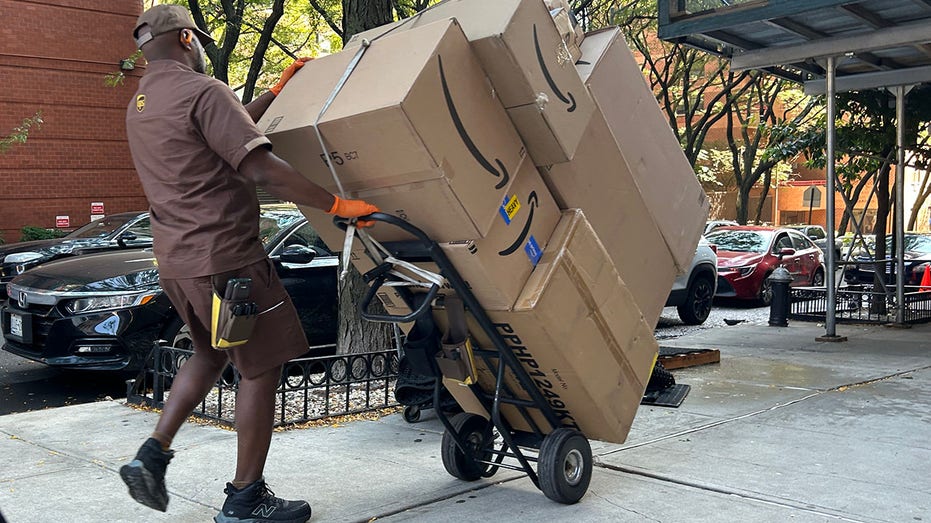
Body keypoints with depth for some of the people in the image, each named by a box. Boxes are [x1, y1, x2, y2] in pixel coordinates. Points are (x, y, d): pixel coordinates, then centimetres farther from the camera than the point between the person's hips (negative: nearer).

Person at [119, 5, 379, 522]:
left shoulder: (140, 105, 16)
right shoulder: (202, 92, -13)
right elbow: (262, 169, -22)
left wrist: (277, 91, 29)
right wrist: (337, 204, -19)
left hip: (175, 262, 9)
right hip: (226, 258, -9)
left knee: (210, 353, 27)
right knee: (262, 368, 3)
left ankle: (154, 452, 18)